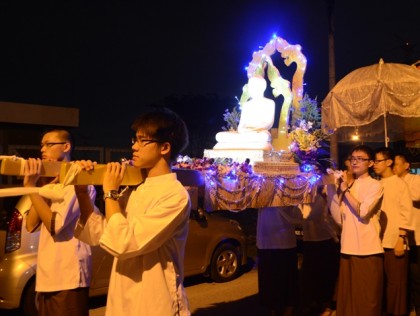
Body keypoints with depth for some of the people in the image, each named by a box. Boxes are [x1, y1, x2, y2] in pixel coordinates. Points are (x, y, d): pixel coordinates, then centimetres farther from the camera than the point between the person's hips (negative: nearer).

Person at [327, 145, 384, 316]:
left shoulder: (375, 185, -4)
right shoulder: (346, 186, 12)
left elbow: (362, 212, -19)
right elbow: (340, 219, 3)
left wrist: (345, 190, -12)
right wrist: (333, 190, -2)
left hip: (368, 250, -5)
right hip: (348, 248, 6)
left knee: (367, 298, 4)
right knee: (348, 296, 14)